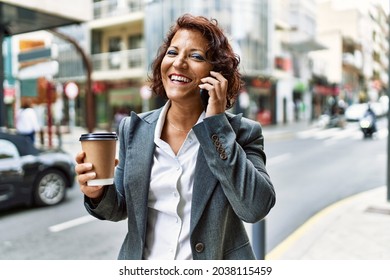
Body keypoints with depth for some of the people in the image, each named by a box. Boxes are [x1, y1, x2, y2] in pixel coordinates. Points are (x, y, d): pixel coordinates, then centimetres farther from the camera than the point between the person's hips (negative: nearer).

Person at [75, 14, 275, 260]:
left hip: (214, 271, -2)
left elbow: (256, 208, -26)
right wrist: (99, 194, -19)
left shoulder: (242, 132, -13)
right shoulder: (134, 129, -6)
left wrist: (217, 124, -25)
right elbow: (122, 207, 3)